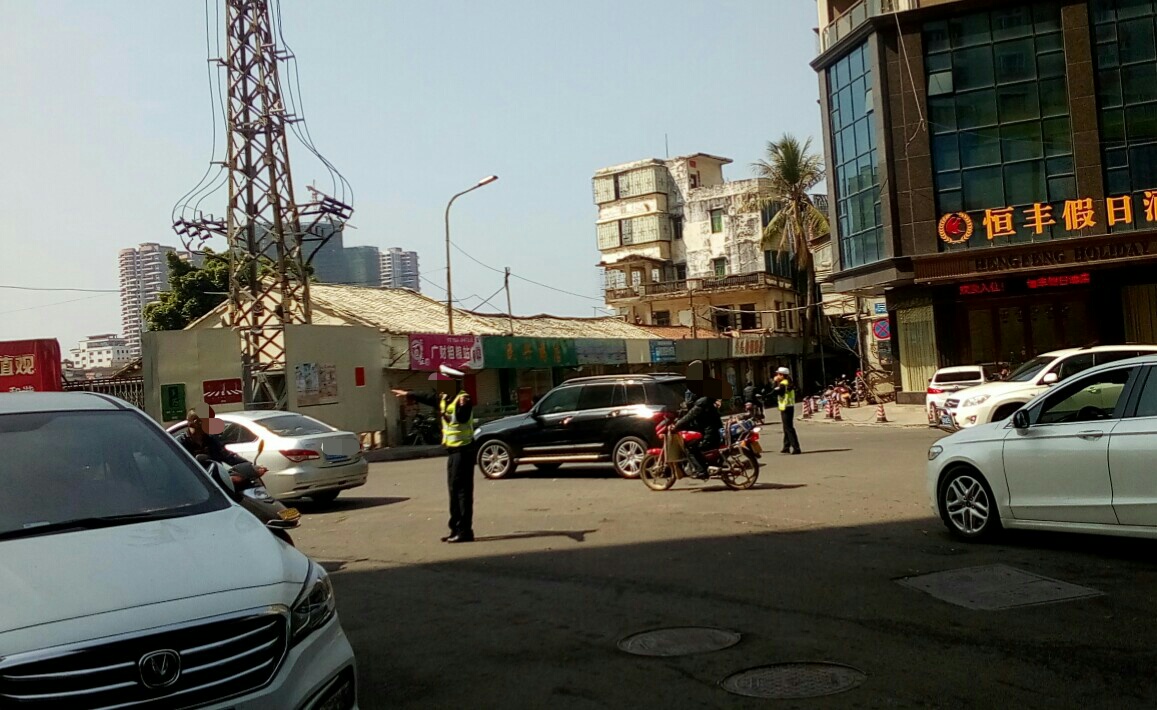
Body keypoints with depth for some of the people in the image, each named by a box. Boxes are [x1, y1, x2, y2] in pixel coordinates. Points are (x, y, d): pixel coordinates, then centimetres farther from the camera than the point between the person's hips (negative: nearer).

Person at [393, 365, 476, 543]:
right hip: (453, 450, 10)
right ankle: (456, 529, 19)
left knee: (462, 490, -11)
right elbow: (426, 398, 27)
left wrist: (463, 406, -53)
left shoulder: (463, 399, -17)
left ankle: (465, 531, -10)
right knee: (454, 490, 13)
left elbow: (462, 418, -33)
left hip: (463, 450, -10)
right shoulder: (443, 399, 11)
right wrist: (407, 394, 40)